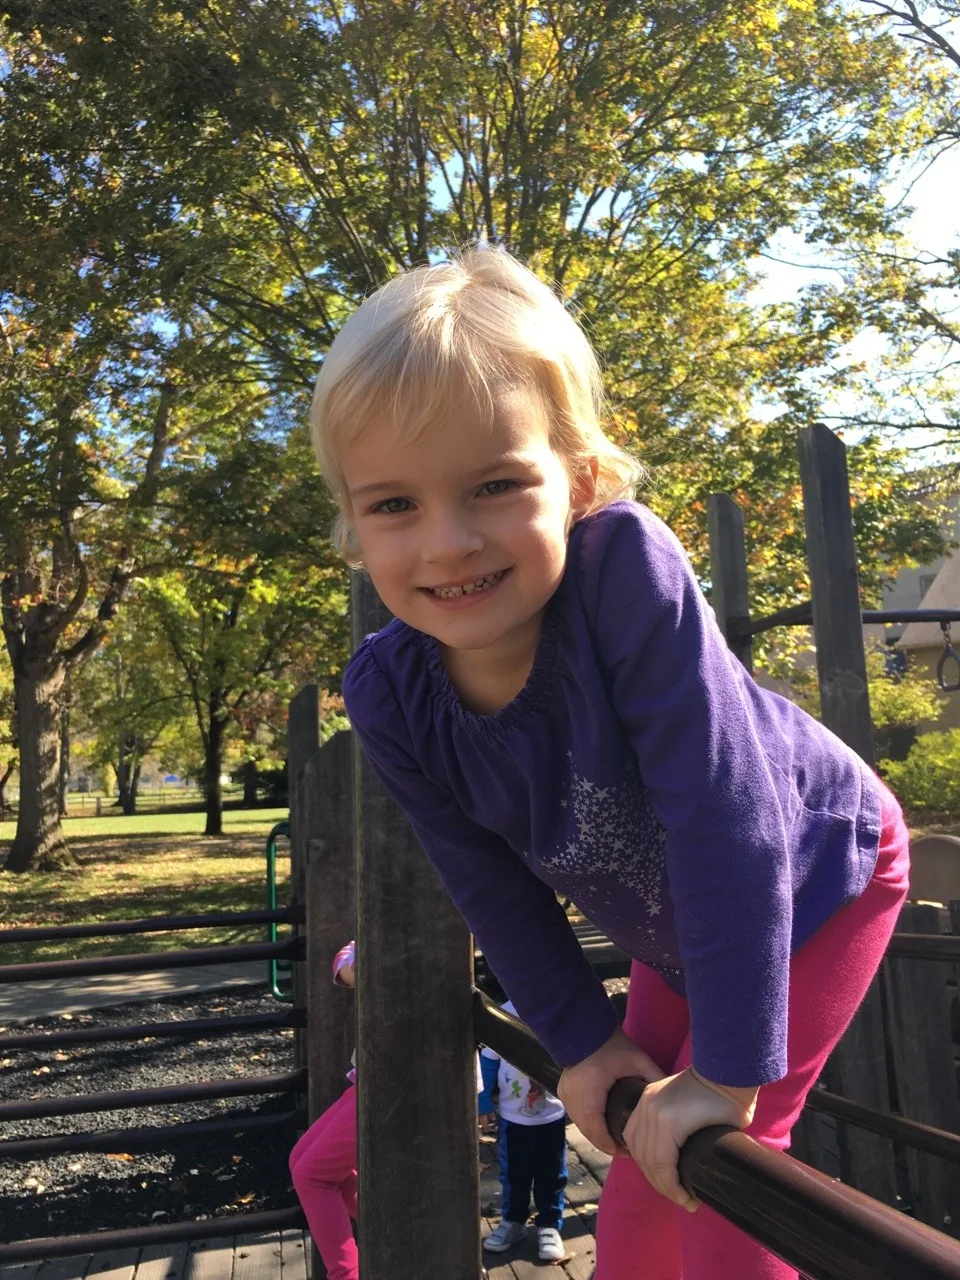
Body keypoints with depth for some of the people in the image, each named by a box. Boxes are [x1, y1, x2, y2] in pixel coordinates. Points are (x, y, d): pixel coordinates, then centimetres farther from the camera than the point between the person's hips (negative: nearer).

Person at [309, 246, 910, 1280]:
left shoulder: (623, 564, -38)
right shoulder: (387, 696, -23)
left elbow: (720, 807, -36)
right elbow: (493, 888, -9)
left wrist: (727, 1073, -29)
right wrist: (581, 1041, -4)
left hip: (820, 871, -4)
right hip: (673, 931, 4)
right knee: (644, 1156, 14)